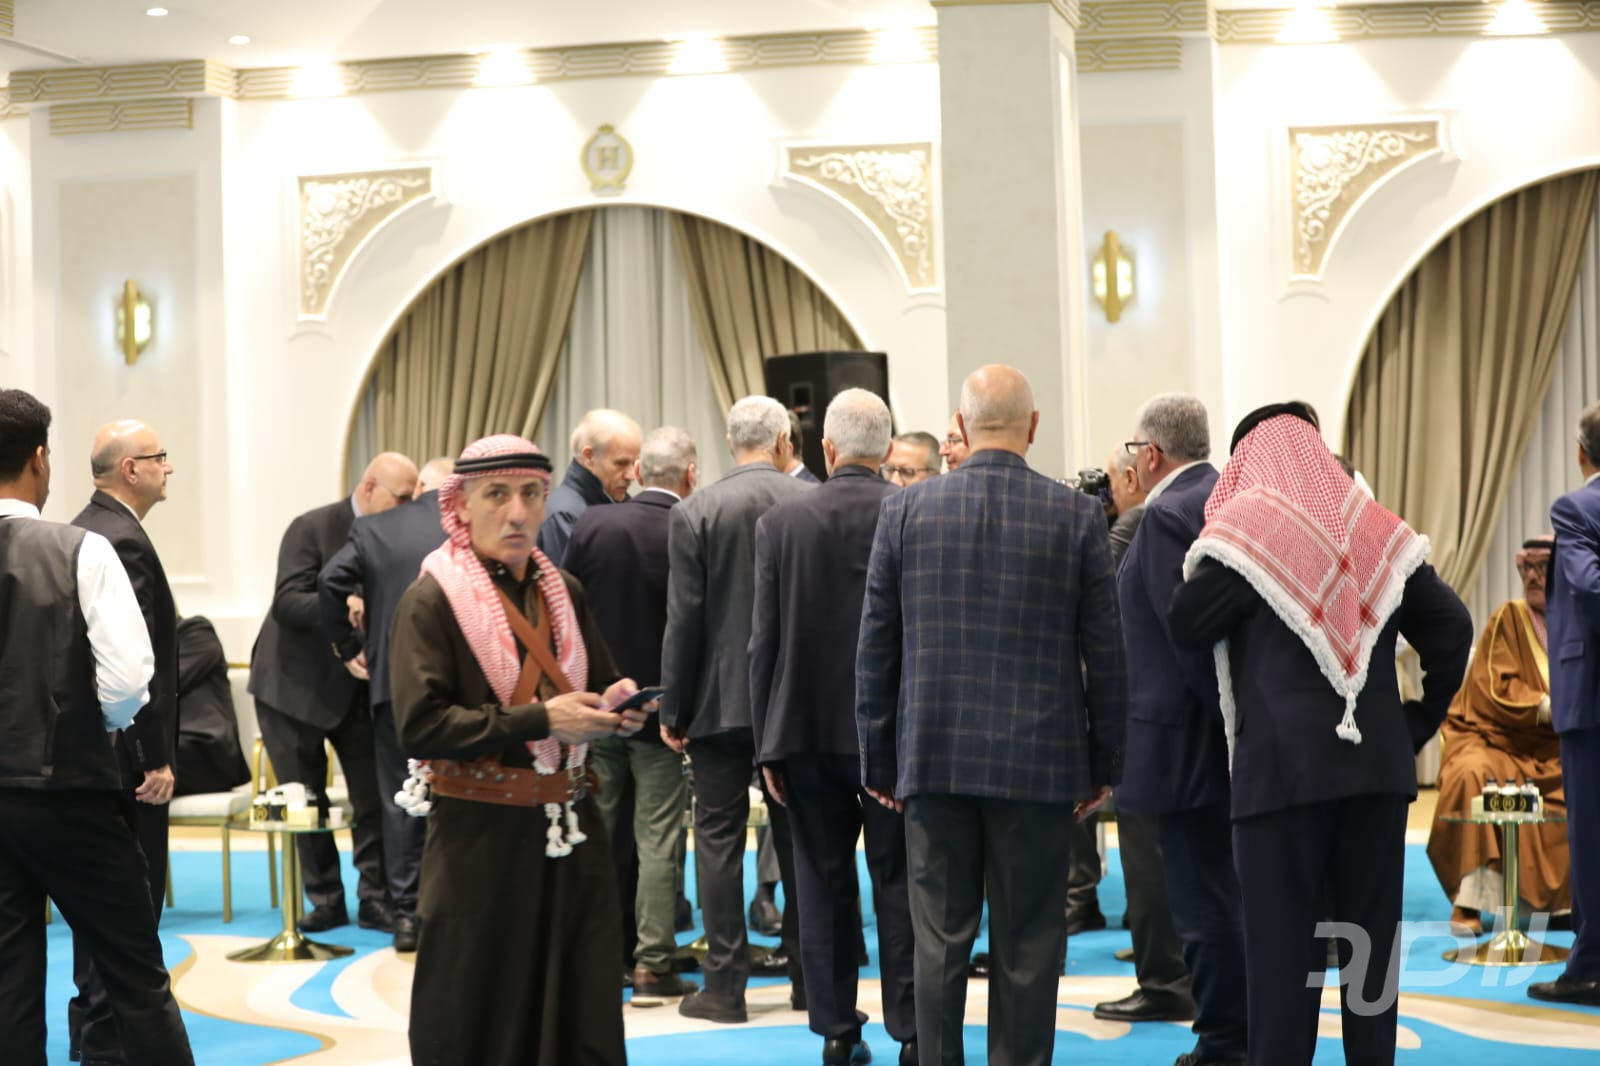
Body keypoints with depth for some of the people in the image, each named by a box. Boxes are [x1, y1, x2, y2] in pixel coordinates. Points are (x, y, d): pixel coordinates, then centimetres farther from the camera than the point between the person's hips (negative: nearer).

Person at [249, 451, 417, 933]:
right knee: (305, 801, 4)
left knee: (373, 791, -3)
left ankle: (375, 898, 6)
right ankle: (325, 901, 15)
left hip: (358, 683, 3)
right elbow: (287, 603, -23)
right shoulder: (313, 529, -14)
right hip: (295, 684, -3)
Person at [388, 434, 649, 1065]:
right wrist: (539, 720, -19)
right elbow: (420, 726, -16)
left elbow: (599, 686, 20)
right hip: (480, 840, -5)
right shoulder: (432, 600, -8)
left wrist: (612, 709, -5)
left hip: (570, 833, 5)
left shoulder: (563, 591, 10)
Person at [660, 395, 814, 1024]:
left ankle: (725, 985, 1)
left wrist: (672, 709, -1)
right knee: (799, 835, 12)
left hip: (720, 698, -2)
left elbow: (683, 618, -8)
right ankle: (808, 975, 18)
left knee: (719, 838, 3)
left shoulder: (695, 513, -8)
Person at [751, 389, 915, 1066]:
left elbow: (764, 642, -3)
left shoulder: (780, 523, -4)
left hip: (808, 732, 1)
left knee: (824, 883, 9)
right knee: (899, 883, 7)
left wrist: (768, 744, 3)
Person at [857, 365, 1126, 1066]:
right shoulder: (1077, 516, -3)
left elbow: (876, 647, 3)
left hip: (936, 760, 1)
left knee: (939, 941, 6)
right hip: (1039, 763, -1)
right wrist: (1105, 765, 9)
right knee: (1027, 948, 5)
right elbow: (1105, 653, 0)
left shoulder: (905, 511, -1)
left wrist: (878, 761, 11)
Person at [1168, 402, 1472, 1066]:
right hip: (1378, 761, 5)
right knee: (1371, 934, 9)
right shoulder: (1377, 527, 10)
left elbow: (1186, 629, -4)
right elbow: (1451, 628, 6)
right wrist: (1418, 723, 10)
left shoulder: (1245, 522, -4)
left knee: (1281, 941, -2)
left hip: (1283, 763, -5)